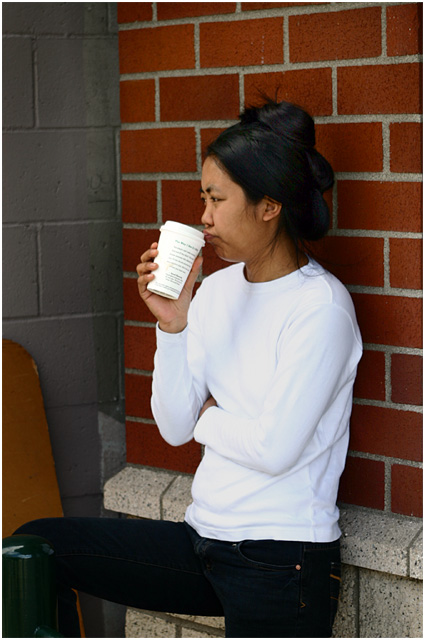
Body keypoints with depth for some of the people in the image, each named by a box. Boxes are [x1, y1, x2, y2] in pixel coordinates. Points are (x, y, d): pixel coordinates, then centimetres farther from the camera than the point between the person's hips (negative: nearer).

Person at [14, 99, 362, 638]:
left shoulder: (321, 305, -14)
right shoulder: (217, 289, 7)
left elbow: (273, 448, -19)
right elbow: (175, 427, 2)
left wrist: (206, 419, -1)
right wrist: (172, 325, -10)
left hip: (282, 562, -7)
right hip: (203, 540, 7)